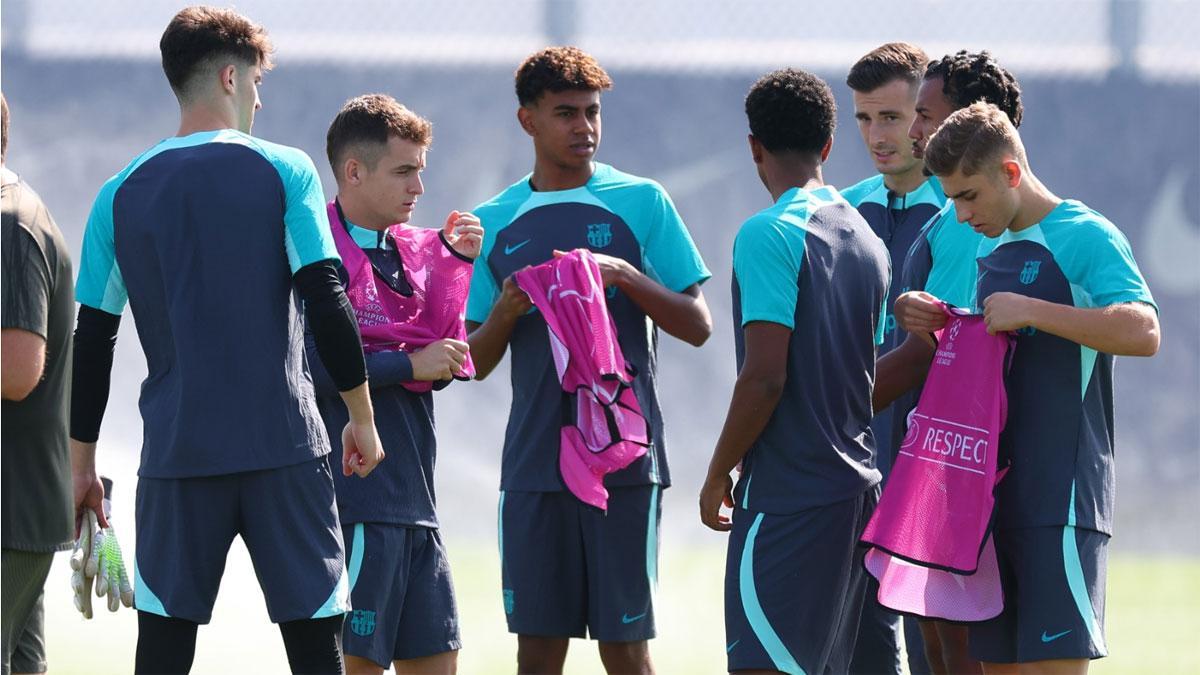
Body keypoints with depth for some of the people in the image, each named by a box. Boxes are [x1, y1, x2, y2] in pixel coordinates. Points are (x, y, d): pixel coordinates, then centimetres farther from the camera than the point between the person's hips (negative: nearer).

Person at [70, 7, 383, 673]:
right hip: (283, 443, -2)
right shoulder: (284, 172, -1)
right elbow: (326, 303, -6)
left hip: (176, 449, 2)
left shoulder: (122, 194, 6)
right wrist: (362, 418, 4)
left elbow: (91, 340, 7)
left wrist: (81, 464, 15)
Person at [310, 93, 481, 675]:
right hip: (355, 501, -9)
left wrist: (458, 265, 9)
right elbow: (312, 366, -20)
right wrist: (410, 365, -13)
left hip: (413, 503, 9)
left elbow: (439, 368, 17)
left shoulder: (402, 251, 16)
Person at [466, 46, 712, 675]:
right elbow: (477, 363, 13)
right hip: (533, 461, 3)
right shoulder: (495, 222, 11)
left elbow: (697, 327, 2)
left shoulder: (640, 201, 3)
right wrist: (506, 312, -8)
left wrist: (626, 278, -14)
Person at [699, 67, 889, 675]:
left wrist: (718, 474, -7)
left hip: (788, 496, -8)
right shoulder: (866, 239, 13)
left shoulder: (769, 235, -11)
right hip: (858, 489, 8)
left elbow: (764, 378, -16)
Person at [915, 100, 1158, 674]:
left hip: (1061, 498, -9)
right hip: (995, 493, 9)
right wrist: (941, 329, 8)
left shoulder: (1085, 237, -8)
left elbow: (1143, 332, -23)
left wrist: (1029, 312, -22)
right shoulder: (991, 249, 18)